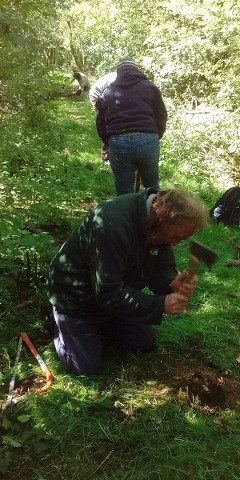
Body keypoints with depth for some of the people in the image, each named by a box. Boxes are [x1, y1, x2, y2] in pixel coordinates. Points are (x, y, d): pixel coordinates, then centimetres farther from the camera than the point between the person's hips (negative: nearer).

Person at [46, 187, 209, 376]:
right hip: (76, 298, -7)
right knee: (88, 366, -3)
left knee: (147, 343, 11)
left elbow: (160, 269, -6)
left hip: (117, 295, 7)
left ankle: (100, 323, 29)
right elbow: (108, 294, -36)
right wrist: (161, 305, -35)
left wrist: (173, 284, -30)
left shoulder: (160, 226, -14)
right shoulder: (112, 224, -40)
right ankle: (60, 322, 21)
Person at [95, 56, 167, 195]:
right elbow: (161, 118, 13)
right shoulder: (150, 87, 16)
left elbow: (100, 125, 15)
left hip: (118, 143, 1)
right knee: (152, 186, 20)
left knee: (124, 193, 12)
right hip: (147, 141, 0)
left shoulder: (107, 93, 19)